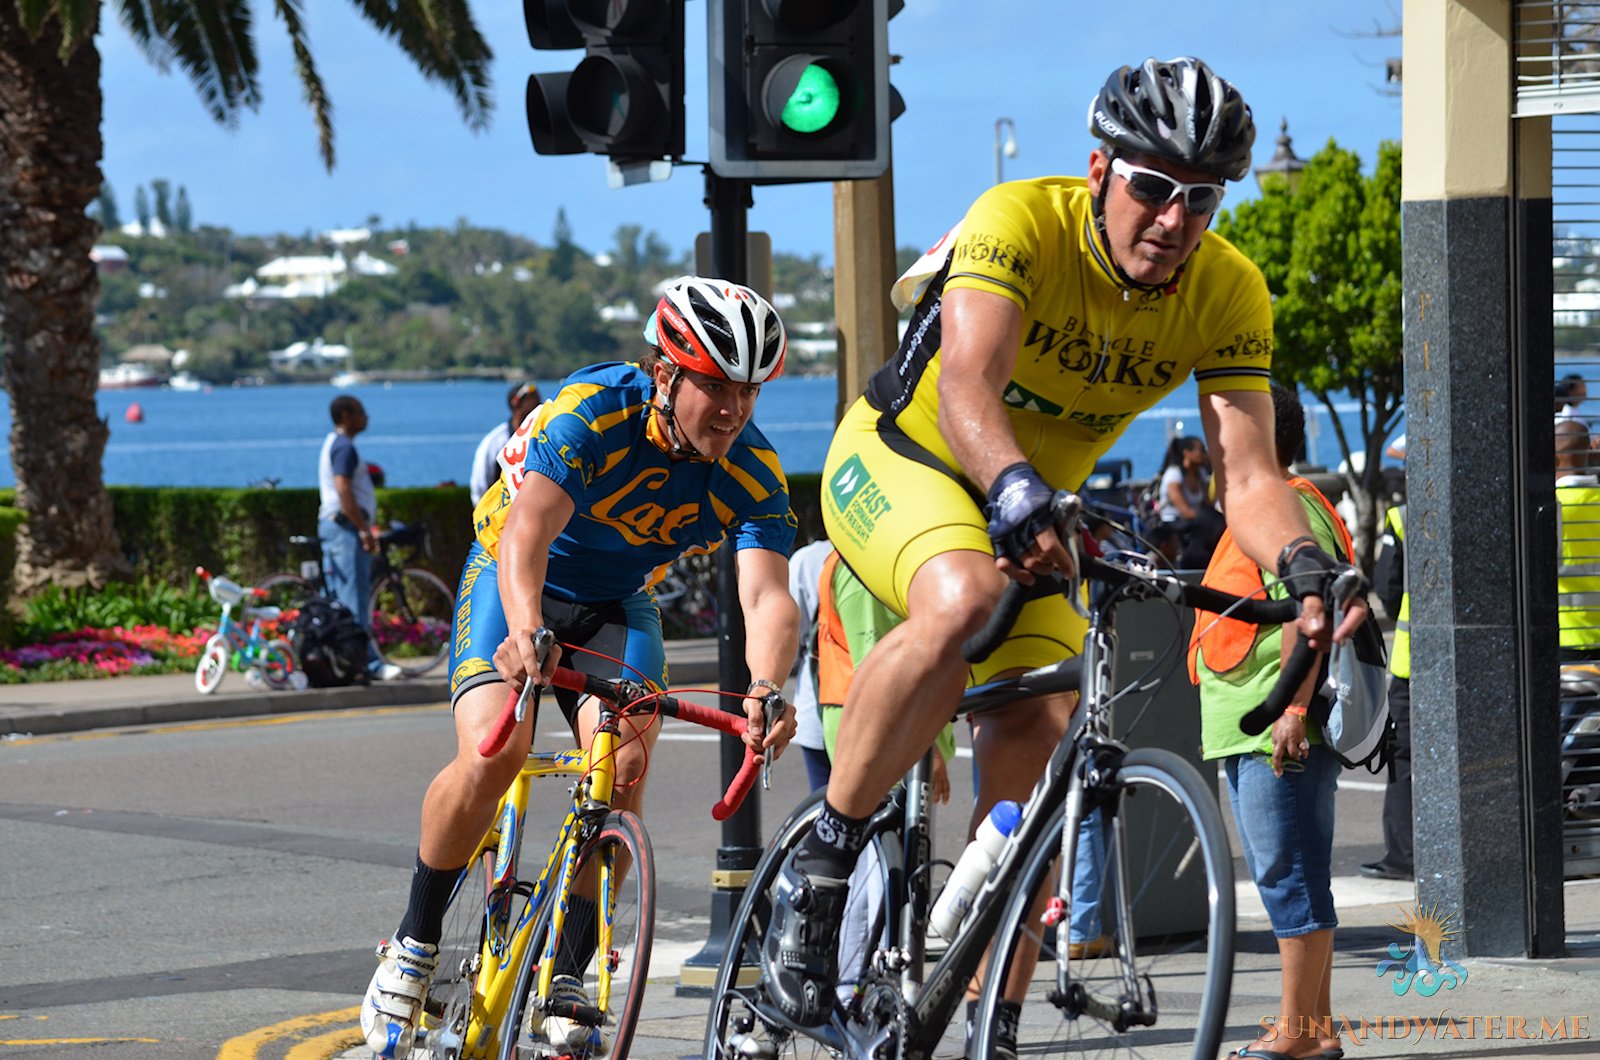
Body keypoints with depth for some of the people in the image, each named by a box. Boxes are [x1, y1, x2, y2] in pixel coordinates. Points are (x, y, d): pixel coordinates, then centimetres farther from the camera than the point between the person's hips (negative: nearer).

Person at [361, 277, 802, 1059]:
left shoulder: (754, 475, -20)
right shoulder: (593, 412, -31)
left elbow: (767, 593, -33)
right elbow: (525, 535, -43)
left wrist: (766, 688, -54)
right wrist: (527, 634, -62)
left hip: (616, 609, 3)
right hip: (513, 584, -3)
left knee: (624, 767, -22)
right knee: (493, 754, -26)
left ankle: (567, 977, -8)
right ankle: (413, 947, -6)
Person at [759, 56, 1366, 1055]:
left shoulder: (1231, 295, -15)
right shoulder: (1019, 222, -28)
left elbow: (1247, 468, -23)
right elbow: (966, 389, -42)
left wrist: (1306, 569, -43)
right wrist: (1017, 494, -62)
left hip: (1035, 504, 5)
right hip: (897, 457, -5)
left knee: (1036, 736, -13)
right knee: (961, 603, -37)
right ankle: (821, 859, -22)